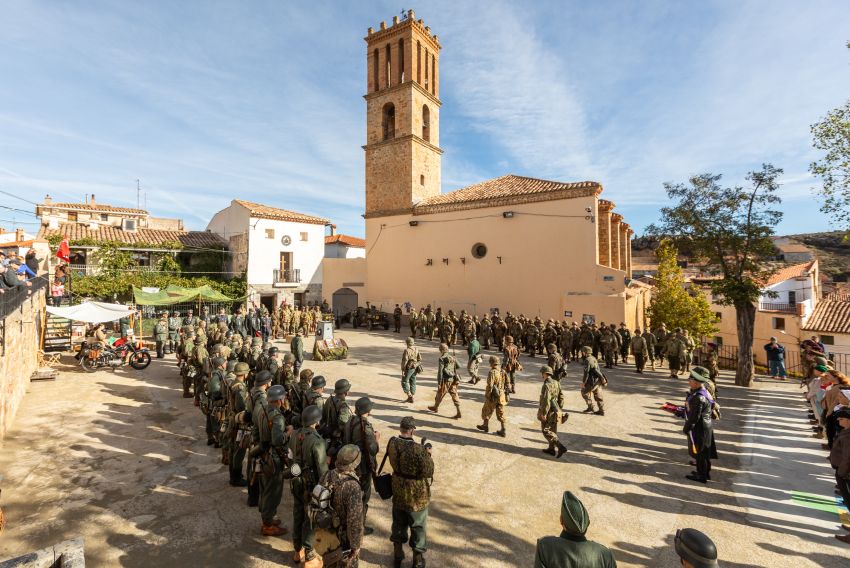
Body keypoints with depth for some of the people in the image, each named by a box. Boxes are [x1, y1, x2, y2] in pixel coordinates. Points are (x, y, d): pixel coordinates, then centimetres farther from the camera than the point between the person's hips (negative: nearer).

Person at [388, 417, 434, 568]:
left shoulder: (392, 443, -13)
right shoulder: (418, 449, -32)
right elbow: (428, 472, -22)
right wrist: (427, 454, -7)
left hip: (398, 490, 5)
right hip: (416, 494, -5)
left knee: (398, 523, 26)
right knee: (418, 526, 18)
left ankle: (397, 555, 42)